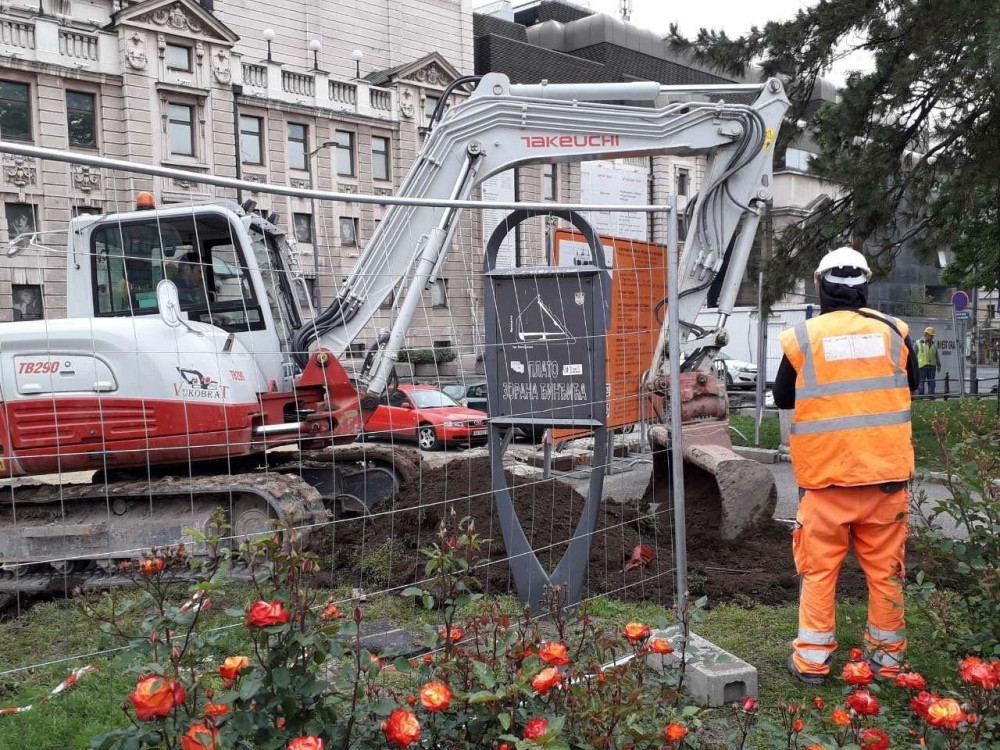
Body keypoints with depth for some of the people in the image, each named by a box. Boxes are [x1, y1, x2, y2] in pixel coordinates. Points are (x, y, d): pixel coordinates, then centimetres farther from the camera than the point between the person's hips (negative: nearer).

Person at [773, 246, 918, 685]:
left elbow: (782, 398, 6)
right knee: (885, 567, 13)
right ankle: (887, 656, 25)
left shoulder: (801, 338, -8)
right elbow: (910, 384, 16)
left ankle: (812, 659, 13)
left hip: (825, 473, -2)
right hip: (886, 470, 2)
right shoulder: (893, 331, -2)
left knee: (819, 568, 8)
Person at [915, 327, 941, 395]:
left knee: (932, 383, 3)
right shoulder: (918, 343, 2)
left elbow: (936, 356, 20)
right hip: (922, 366, -4)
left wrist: (938, 365, 13)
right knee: (921, 383, -5)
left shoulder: (934, 344, 16)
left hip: (932, 367, 4)